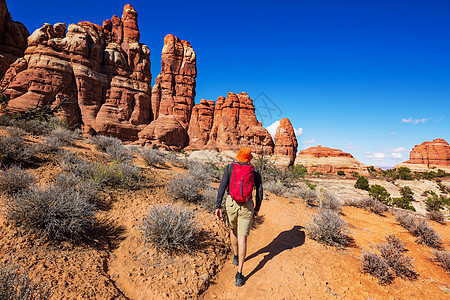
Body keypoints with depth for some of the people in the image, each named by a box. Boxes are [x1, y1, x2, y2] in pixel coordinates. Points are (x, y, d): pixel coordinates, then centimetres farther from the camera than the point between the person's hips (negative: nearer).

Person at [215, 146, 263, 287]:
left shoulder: (230, 167, 1)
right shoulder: (255, 171, 4)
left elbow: (222, 187, -8)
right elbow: (259, 191, 4)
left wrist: (218, 206, -7)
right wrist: (257, 209, 15)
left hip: (230, 204, 1)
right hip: (246, 206, -1)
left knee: (233, 230, 26)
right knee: (242, 238, 1)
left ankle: (236, 256, 46)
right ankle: (239, 274, -3)